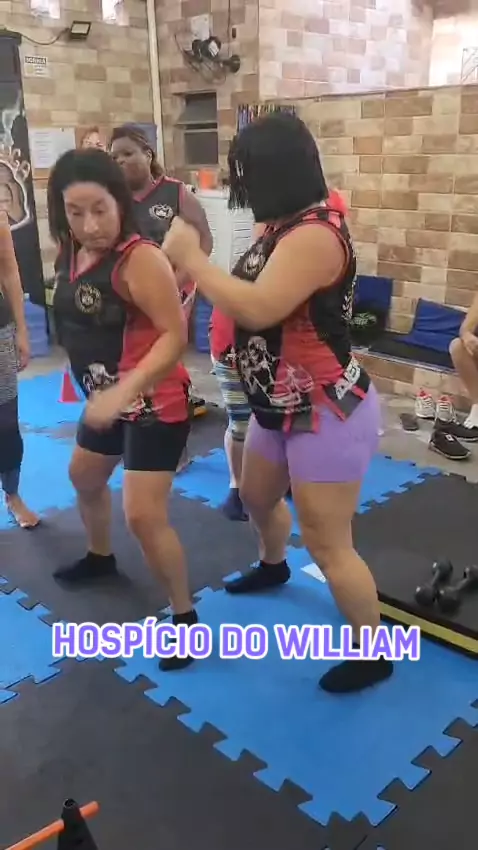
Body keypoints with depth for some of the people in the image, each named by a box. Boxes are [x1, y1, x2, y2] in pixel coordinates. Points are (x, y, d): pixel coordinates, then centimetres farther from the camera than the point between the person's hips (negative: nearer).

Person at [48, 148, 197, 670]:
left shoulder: (140, 259, -24)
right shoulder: (71, 255, 0)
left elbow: (174, 335, -29)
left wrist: (123, 391, -37)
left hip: (154, 403, -9)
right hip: (105, 400, 9)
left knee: (144, 516, -11)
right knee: (84, 477, 27)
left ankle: (184, 614, 11)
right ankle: (100, 558, 56)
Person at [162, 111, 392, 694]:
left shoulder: (315, 234, -24)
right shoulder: (283, 228, 8)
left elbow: (259, 308, -34)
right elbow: (248, 300, 9)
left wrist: (191, 258, -23)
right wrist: (195, 265, -3)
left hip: (328, 414, -10)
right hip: (281, 408, 10)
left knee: (327, 544, -3)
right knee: (257, 496, 29)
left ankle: (372, 656, 17)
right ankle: (273, 566, 60)